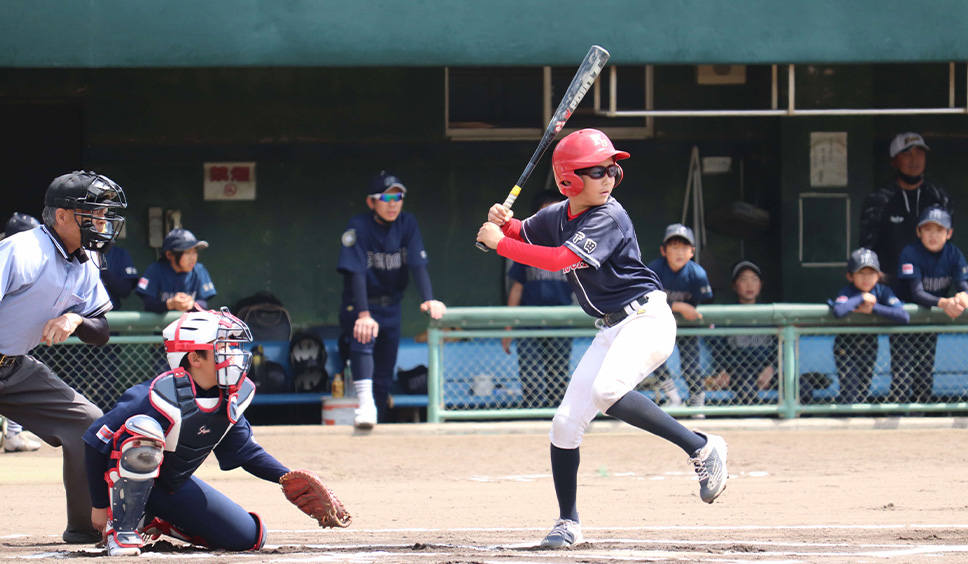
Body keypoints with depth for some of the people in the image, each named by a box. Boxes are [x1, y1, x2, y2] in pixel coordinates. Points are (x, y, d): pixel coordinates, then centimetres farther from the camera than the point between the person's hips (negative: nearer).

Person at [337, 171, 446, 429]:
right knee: (364, 336, -36)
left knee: (384, 376, 5)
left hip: (391, 308, 5)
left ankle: (378, 421, 19)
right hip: (358, 306, -5)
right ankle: (366, 405, -49)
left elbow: (418, 265, -12)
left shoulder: (407, 224, -4)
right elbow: (356, 272, -26)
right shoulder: (359, 226, -17)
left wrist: (428, 300, -30)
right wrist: (364, 315, -38)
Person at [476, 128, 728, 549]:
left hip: (646, 318, -8)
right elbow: (522, 235, 23)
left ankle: (702, 448, -25)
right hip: (611, 330, 8)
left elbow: (562, 259, -27)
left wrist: (500, 243, -22)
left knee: (607, 392, -34)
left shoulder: (608, 218, -16)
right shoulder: (557, 216, 6)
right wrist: (505, 223, -2)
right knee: (566, 421, 3)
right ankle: (568, 523, 18)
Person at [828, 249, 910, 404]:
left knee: (863, 391, 11)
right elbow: (838, 311, -43)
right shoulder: (847, 291, -19)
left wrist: (873, 308, -29)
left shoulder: (883, 291, -12)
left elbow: (904, 317, -27)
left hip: (869, 346, 3)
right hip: (846, 347, -3)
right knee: (849, 395, -10)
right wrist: (861, 298, -30)